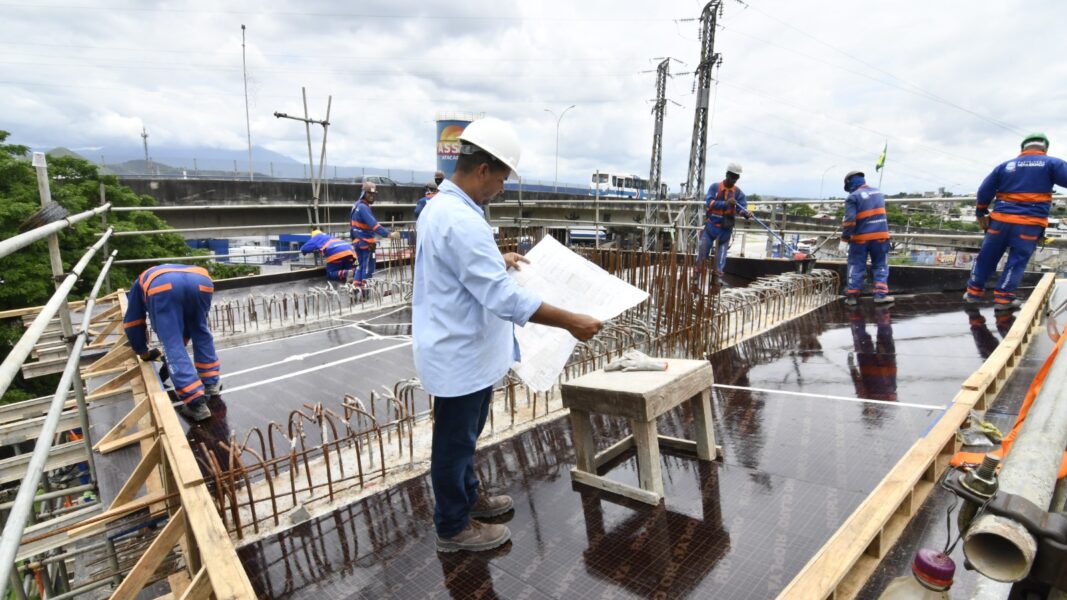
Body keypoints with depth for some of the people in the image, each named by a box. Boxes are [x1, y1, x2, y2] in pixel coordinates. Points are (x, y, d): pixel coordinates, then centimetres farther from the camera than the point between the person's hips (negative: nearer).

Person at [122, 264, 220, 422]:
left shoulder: (140, 283, 44)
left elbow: (133, 323, 42)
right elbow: (188, 321, 54)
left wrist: (143, 352, 53)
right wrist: (182, 341, 64)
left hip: (162, 287, -3)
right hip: (201, 281, 3)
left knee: (173, 345, 2)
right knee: (201, 334, 27)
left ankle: (197, 405, -7)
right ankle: (211, 386, 28)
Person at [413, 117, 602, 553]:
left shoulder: (440, 206, 7)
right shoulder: (462, 221, -28)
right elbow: (504, 298, -32)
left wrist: (499, 261, 26)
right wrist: (571, 321, -26)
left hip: (460, 349, 10)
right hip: (460, 355, -10)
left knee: (464, 436, 25)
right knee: (455, 442, 8)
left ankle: (468, 496, 45)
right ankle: (453, 527, 28)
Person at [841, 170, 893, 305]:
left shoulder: (853, 197, -10)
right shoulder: (878, 192, 11)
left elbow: (850, 219, -18)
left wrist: (845, 235, -5)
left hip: (861, 238, -4)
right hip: (881, 235, 4)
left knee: (856, 267, 5)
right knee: (880, 266, 10)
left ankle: (852, 295, 5)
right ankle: (881, 294, 3)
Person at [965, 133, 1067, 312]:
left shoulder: (1005, 166, 10)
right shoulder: (1051, 163, 1)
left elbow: (984, 192, 9)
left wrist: (981, 214, 17)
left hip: (1001, 220, 3)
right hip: (1030, 224, -3)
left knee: (987, 256, 12)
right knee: (1017, 260, 5)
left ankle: (974, 291, 18)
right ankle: (1003, 298, 4)